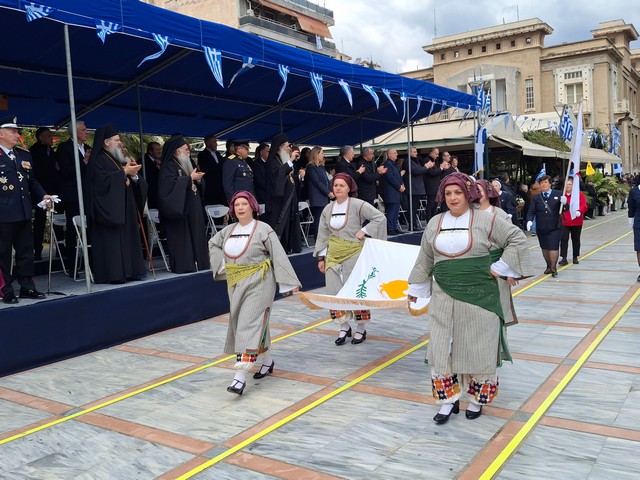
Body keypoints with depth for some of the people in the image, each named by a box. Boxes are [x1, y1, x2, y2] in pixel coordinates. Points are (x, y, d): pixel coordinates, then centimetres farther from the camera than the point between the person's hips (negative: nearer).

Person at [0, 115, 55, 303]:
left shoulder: (24, 155, 15)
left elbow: (32, 181, 17)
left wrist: (43, 196, 3)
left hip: (23, 212, 6)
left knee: (26, 251, 11)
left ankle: (27, 287, 20)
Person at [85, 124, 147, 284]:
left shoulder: (118, 159, 20)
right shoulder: (98, 160, -5)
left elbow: (130, 182, 20)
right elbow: (103, 179, -21)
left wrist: (133, 174, -2)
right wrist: (124, 172, -17)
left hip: (125, 207, 9)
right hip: (109, 209, -9)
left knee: (127, 239, 6)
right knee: (111, 241, -10)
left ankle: (129, 270, 10)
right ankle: (113, 273, -9)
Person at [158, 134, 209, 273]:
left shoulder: (186, 165, 20)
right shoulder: (168, 166, -7)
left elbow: (198, 185, 22)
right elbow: (171, 184, -22)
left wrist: (198, 179, -1)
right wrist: (190, 178, -18)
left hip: (192, 208, 9)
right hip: (179, 209, -8)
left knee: (195, 236, 6)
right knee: (181, 238, -9)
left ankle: (198, 263, 10)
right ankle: (184, 266, -6)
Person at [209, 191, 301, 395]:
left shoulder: (263, 230, -9)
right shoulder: (228, 230, 7)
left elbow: (279, 257, -10)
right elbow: (213, 244, 28)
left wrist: (290, 282, -11)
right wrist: (222, 264, 14)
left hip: (258, 284, -7)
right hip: (235, 285, 7)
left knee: (250, 326, -13)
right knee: (245, 324, 15)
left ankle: (240, 376, -16)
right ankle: (267, 360, 36)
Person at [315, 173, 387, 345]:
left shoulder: (358, 205, -9)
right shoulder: (328, 209, 6)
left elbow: (380, 217, -10)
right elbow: (323, 234, 10)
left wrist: (364, 231, -15)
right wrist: (321, 258, 8)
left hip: (353, 253, -5)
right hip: (333, 255, 5)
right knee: (334, 291, 4)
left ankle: (361, 329, 17)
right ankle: (344, 327, 21)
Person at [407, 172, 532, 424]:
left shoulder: (485, 220, -5)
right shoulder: (435, 223, 8)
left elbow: (517, 238, -1)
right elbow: (425, 259, 16)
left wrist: (499, 268, -6)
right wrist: (415, 289, 21)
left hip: (478, 297, -3)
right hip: (444, 297, 4)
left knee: (478, 349, 6)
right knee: (442, 348, 4)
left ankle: (477, 399, 24)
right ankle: (449, 399, 18)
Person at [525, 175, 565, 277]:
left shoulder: (558, 194, 0)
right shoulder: (535, 198, 6)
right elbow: (531, 211, 1)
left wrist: (564, 203, -23)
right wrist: (529, 220, -18)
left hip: (554, 227, -3)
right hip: (541, 228, 3)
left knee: (553, 247, -6)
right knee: (544, 248, 12)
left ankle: (553, 268, 2)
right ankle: (549, 266, 27)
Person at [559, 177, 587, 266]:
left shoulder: (580, 194, -3)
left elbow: (583, 206, -14)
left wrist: (579, 212, -36)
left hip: (576, 222, -1)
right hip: (564, 222, 1)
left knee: (576, 239, 11)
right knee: (563, 239, -9)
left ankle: (575, 257, 23)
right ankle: (564, 258, -7)